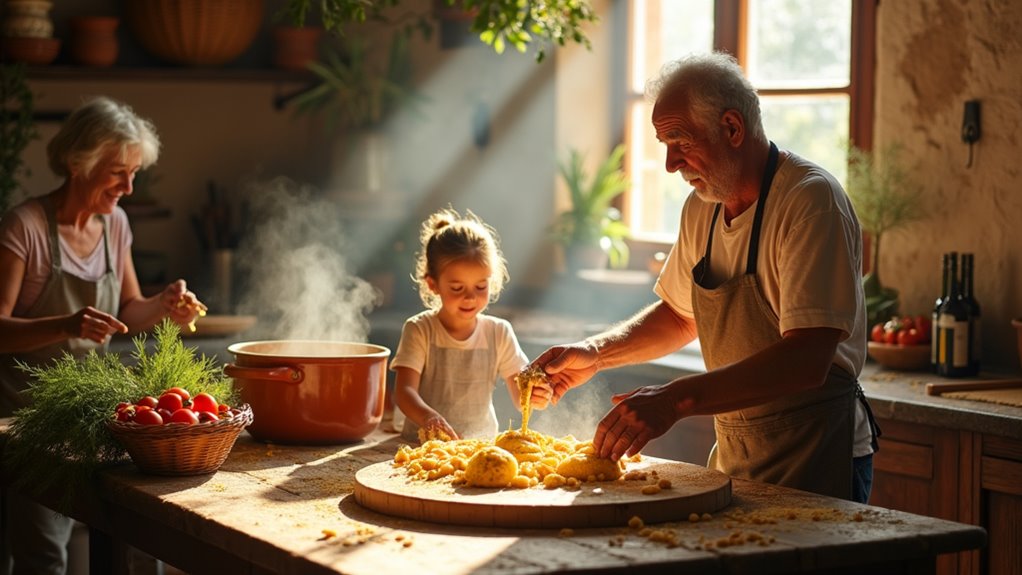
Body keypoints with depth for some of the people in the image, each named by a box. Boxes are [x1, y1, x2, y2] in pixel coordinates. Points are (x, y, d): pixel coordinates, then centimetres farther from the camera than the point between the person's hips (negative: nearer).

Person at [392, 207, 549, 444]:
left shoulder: (499, 333, 7)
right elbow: (404, 391, -11)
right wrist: (428, 417, -33)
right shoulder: (419, 330, -1)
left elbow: (519, 397, 6)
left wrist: (534, 396, -19)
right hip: (424, 445, -4)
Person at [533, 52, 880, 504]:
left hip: (816, 463, -7)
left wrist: (675, 400, -36)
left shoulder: (811, 201, -19)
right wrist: (595, 354, 5)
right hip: (734, 455, 7)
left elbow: (806, 360, -29)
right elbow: (680, 315, 23)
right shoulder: (702, 209, 7)